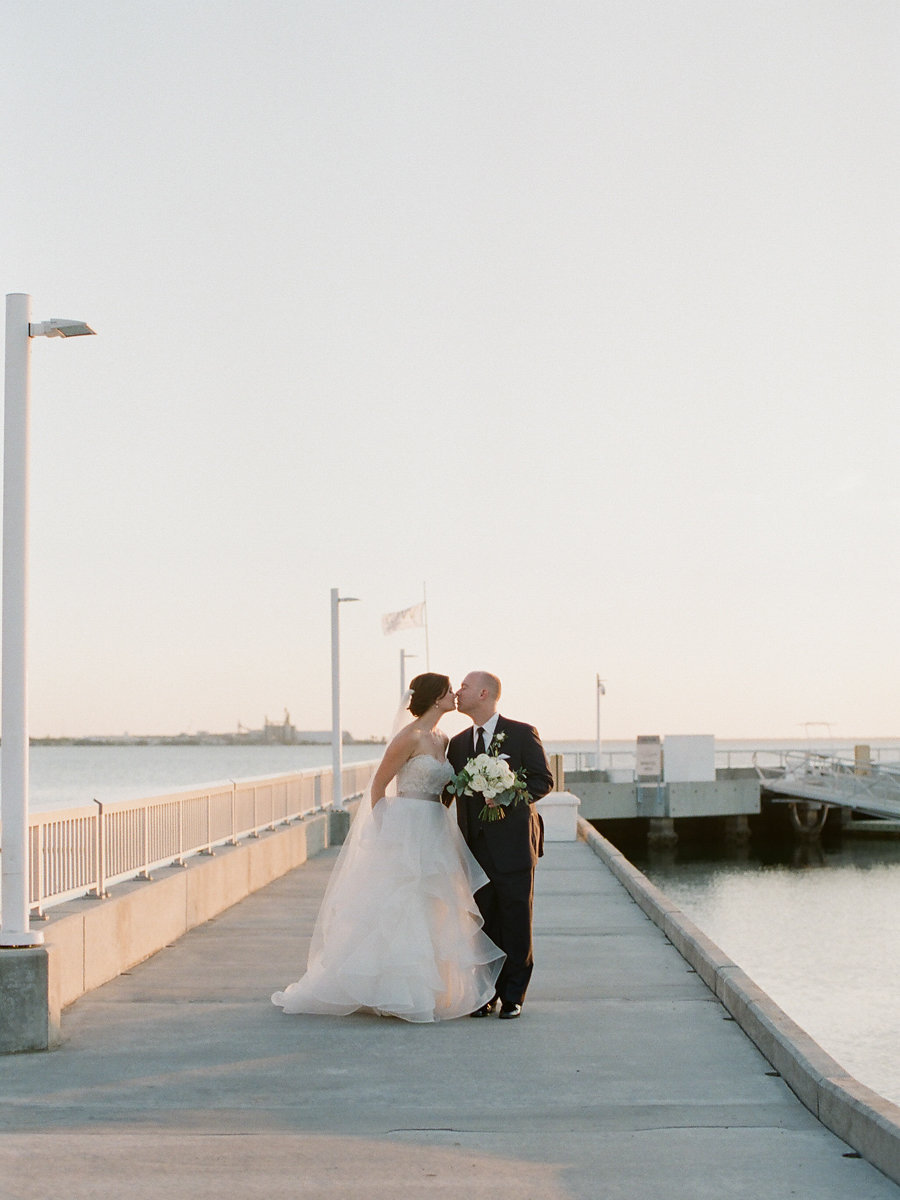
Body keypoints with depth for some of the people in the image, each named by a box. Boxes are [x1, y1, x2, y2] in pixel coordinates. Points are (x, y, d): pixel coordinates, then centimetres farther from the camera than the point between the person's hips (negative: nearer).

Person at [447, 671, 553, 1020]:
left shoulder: (522, 733, 0)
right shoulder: (458, 743, 14)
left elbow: (543, 779, -3)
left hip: (513, 843, -4)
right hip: (476, 845, 4)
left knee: (517, 921, 0)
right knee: (482, 922, 6)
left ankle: (513, 995, 9)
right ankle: (487, 994, 14)